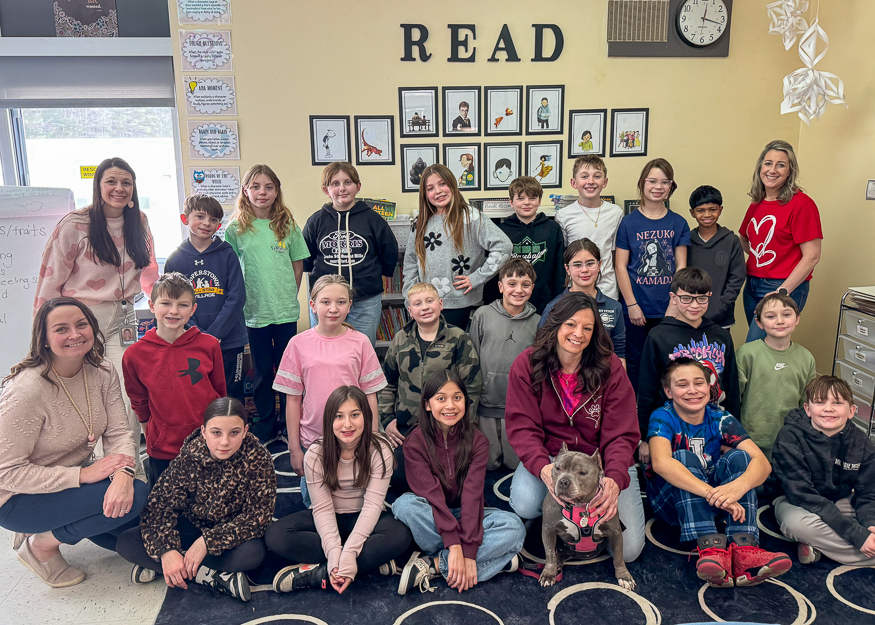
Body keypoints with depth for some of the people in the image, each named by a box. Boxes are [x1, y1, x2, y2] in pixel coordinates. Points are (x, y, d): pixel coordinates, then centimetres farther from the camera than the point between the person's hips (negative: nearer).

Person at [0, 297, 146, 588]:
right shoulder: (26, 391, -26)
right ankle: (42, 545, -1)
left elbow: (118, 432, -11)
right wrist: (83, 474, -29)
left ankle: (58, 526, 14)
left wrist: (123, 473, -32)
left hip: (75, 477, 7)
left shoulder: (102, 372, -7)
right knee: (136, 496, -24)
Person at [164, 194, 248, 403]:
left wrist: (214, 333, -12)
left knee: (232, 397, 8)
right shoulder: (175, 259, 4)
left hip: (229, 341, -1)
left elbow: (237, 297, -5)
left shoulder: (227, 254, 1)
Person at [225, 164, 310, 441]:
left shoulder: (288, 225, 3)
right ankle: (265, 424, 25)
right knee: (262, 371, 10)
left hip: (286, 311, 1)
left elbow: (298, 265, 8)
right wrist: (244, 298, -2)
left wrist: (289, 295, 3)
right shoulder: (235, 228, -1)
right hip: (254, 312, -1)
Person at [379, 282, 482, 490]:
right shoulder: (400, 339, 6)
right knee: (399, 479, 1)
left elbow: (472, 386, -4)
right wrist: (387, 419, 7)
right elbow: (386, 383, 15)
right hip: (405, 428, 3)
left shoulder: (459, 339, -3)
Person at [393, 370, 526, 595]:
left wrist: (468, 551, -29)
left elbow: (472, 495, -20)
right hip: (431, 516, -1)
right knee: (405, 504, -33)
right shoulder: (416, 442, -14)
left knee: (515, 527, -25)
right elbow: (431, 494, -23)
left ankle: (434, 565, -24)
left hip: (465, 516, 2)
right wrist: (454, 546, -33)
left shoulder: (477, 442, -10)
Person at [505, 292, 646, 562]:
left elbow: (622, 434, -12)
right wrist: (543, 468, -33)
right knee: (525, 505, -30)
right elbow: (522, 427, -13)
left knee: (628, 549, -11)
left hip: (601, 458, 0)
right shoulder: (526, 365, -11)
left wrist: (615, 479, -32)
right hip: (549, 455, 0)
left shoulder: (610, 367, -11)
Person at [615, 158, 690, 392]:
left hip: (667, 309, 2)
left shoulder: (678, 223, 4)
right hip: (636, 307, -1)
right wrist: (632, 304, -8)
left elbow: (681, 266, 3)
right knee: (634, 362, 7)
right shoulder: (629, 222, -1)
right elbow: (621, 267, -3)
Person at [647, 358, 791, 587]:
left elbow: (762, 462, -20)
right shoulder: (663, 418, -15)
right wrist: (711, 493, -48)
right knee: (684, 457, -30)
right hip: (671, 500, -3)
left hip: (712, 498, 3)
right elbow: (661, 463, -36)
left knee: (739, 456, -21)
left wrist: (739, 486, -43)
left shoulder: (720, 419, -6)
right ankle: (710, 548, -45)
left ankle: (744, 550, -37)